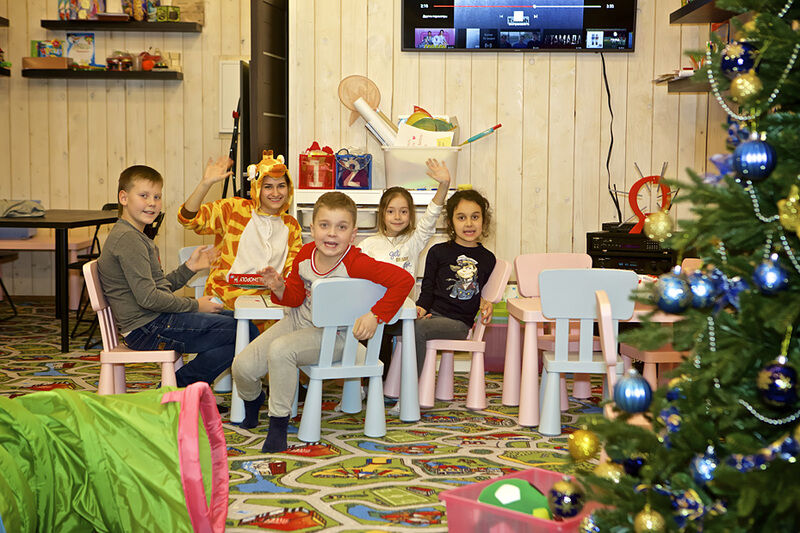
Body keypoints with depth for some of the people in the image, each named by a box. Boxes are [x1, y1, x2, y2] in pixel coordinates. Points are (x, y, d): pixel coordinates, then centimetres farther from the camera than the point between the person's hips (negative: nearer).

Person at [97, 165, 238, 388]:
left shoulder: (137, 237, 19)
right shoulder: (127, 238, -15)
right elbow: (148, 298, -21)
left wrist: (189, 267, 8)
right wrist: (195, 305, -12)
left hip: (156, 322, 10)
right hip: (148, 330, -10)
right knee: (235, 330, -15)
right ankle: (174, 388, -4)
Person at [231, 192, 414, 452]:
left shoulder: (355, 264, -25)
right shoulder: (305, 254, -7)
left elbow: (404, 279, -29)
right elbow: (296, 297, 3)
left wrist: (374, 316, -28)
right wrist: (280, 289, -20)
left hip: (332, 335, -6)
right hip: (298, 321, 6)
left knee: (280, 350, -34)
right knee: (242, 366, -3)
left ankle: (278, 423, -14)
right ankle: (252, 399, 36)